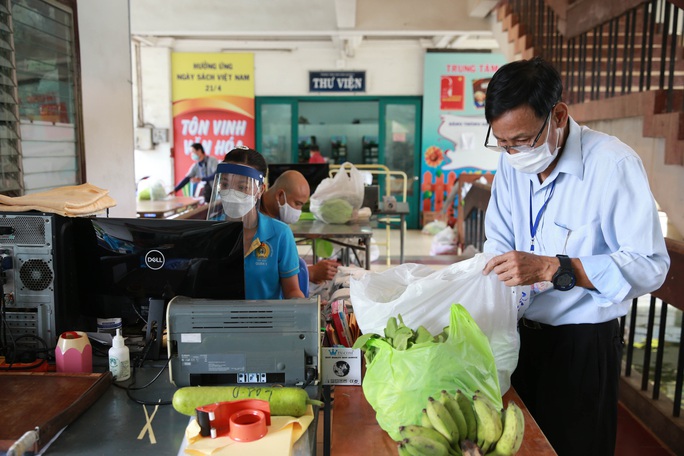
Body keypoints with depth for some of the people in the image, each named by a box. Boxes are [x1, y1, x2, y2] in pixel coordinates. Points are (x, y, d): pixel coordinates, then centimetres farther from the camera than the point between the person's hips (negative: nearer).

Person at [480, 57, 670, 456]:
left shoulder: (613, 164, -21)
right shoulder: (512, 163, -1)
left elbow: (651, 266, -24)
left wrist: (551, 268, -33)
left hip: (584, 343, -5)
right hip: (522, 332, 6)